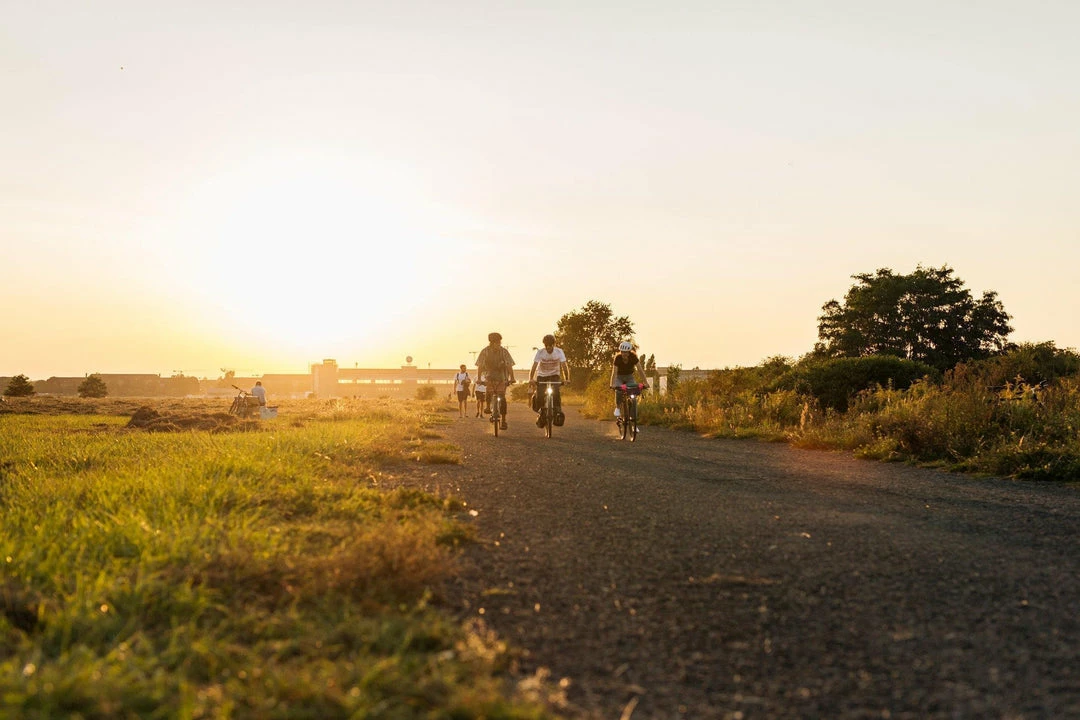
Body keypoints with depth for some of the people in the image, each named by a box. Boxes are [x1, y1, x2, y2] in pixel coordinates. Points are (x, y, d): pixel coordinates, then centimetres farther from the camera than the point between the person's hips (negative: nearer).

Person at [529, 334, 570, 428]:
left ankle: (558, 411, -19)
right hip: (542, 375, 0)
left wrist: (567, 379, -36)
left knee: (556, 391, -29)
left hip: (554, 375, 0)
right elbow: (534, 366, -26)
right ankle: (542, 414, 5)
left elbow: (564, 366, -21)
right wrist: (531, 379, -41)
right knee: (539, 395, -17)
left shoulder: (559, 352, -16)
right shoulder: (540, 352, -18)